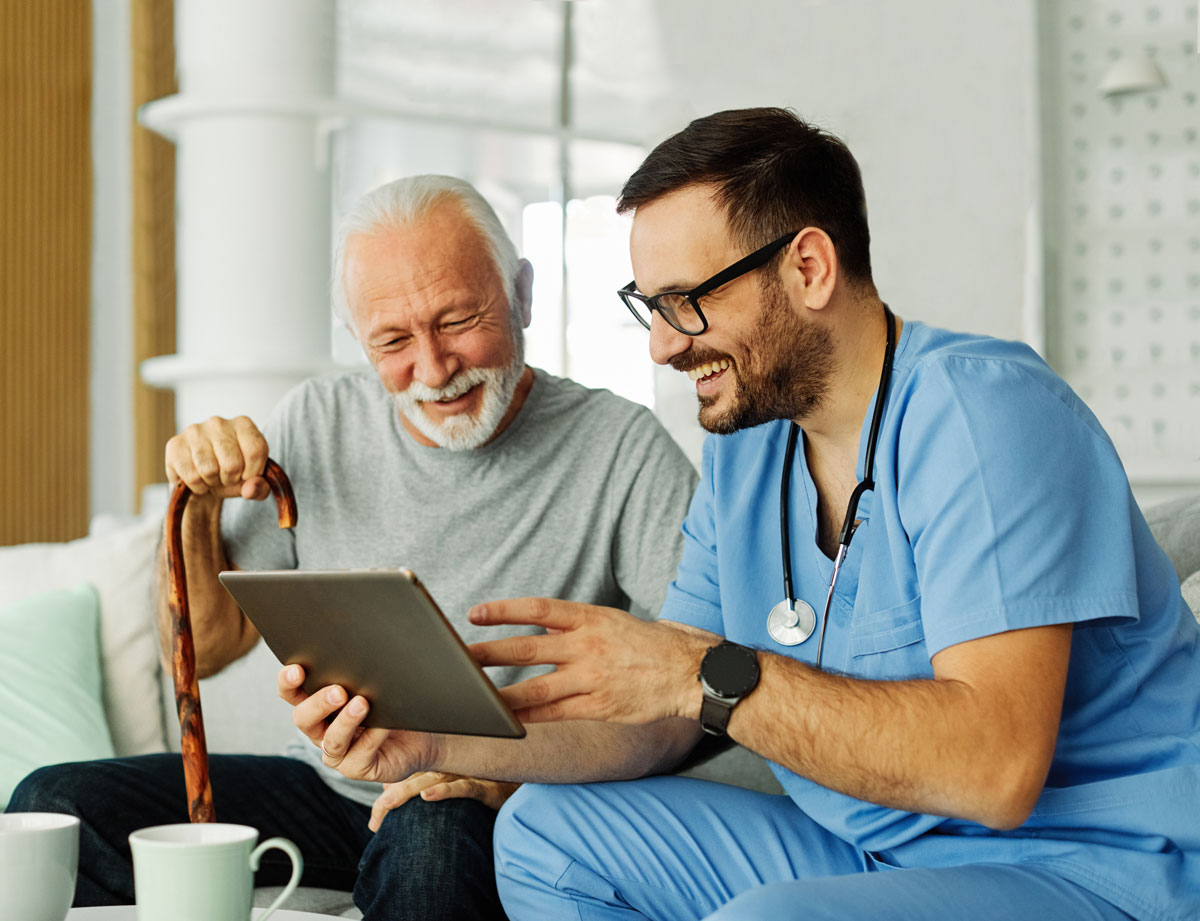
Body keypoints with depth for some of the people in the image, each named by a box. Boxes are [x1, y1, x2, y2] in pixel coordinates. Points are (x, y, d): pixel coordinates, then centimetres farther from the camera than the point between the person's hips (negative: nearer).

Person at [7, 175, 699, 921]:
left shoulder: (622, 447, -11)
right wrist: (197, 510, -8)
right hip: (329, 793, 5)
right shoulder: (318, 424, 4)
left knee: (430, 836, -39)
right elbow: (204, 651, 11)